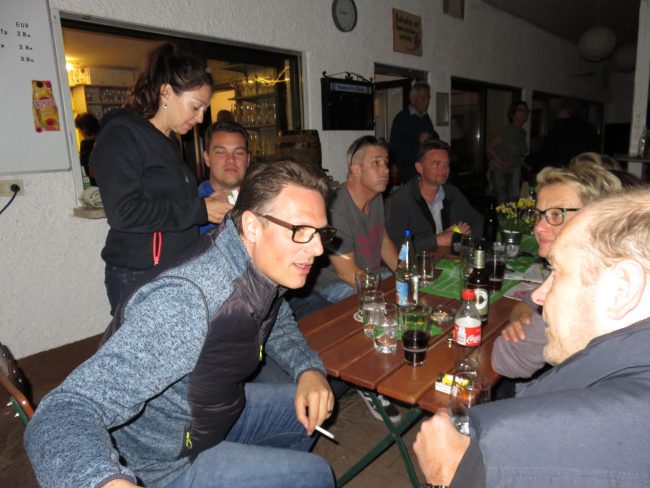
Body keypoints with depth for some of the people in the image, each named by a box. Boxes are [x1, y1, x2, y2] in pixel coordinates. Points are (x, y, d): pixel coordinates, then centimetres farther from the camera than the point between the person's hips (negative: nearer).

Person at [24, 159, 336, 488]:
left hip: (209, 416, 7)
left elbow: (276, 321, 9)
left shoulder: (262, 265, -13)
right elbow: (63, 415, -39)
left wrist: (308, 369, -10)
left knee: (312, 409, 18)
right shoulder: (185, 303, -38)